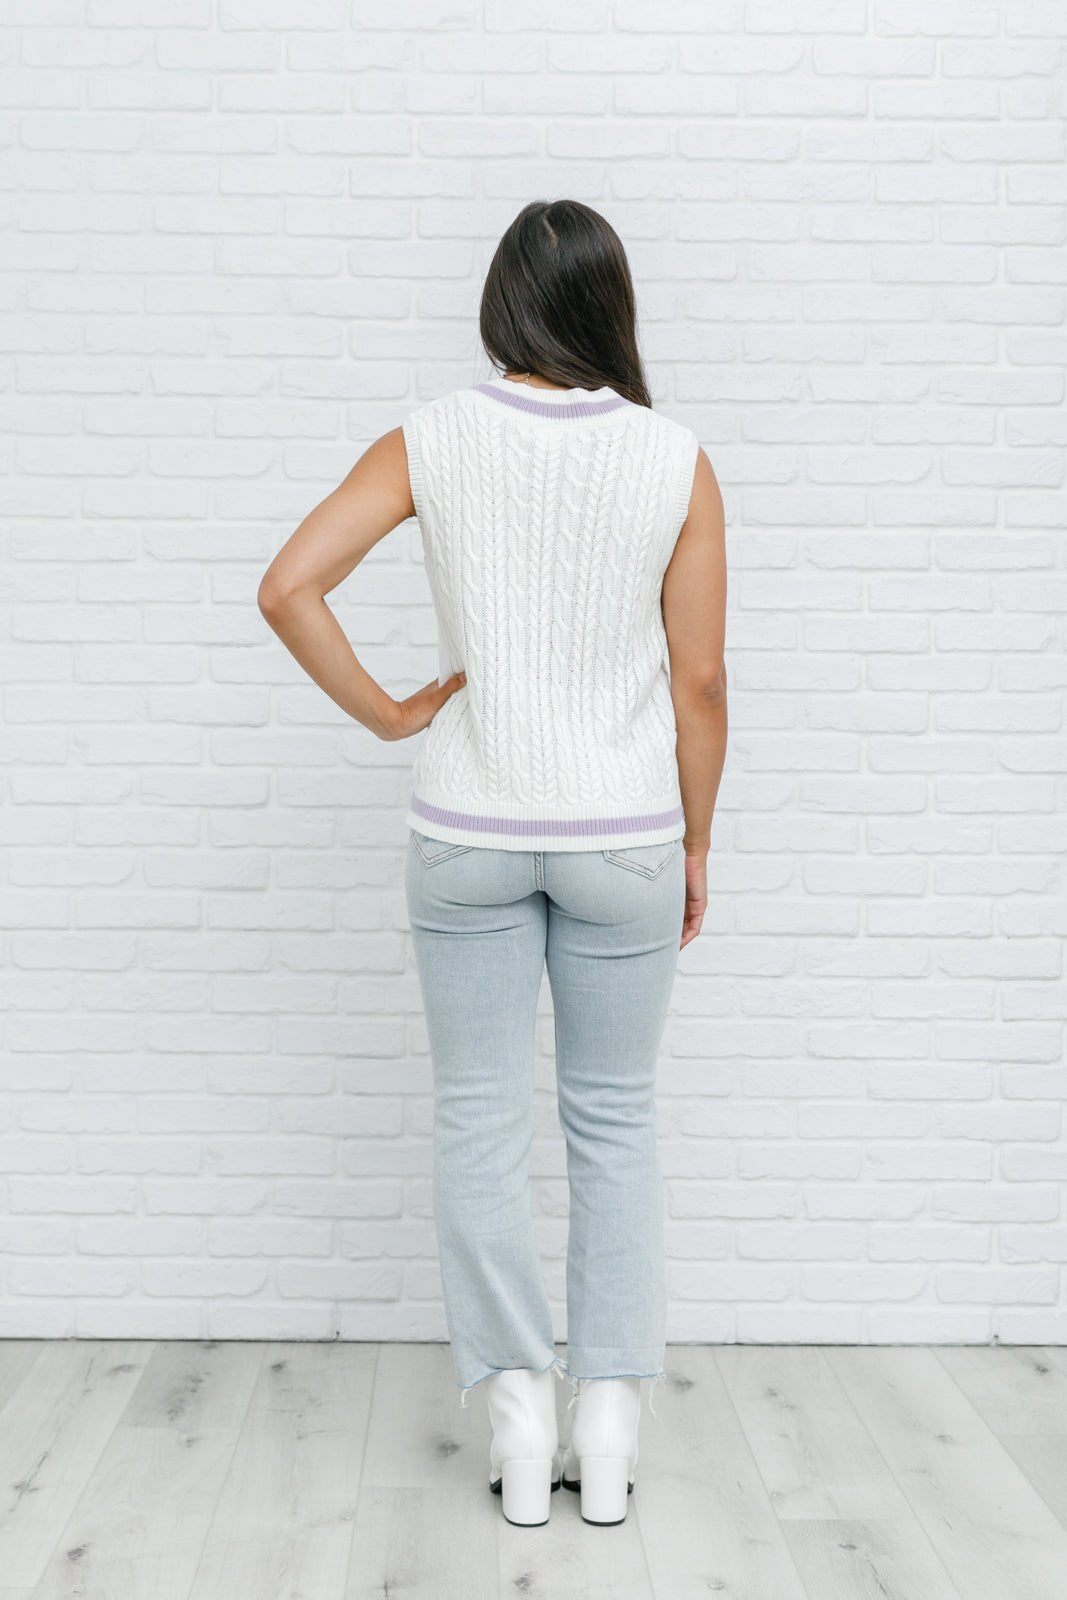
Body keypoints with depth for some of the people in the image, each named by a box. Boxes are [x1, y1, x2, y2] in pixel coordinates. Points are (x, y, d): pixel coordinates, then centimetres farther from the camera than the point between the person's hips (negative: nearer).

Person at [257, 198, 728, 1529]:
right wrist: (695, 844, 7)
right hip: (624, 835, 1)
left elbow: (287, 588, -12)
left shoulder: (432, 441, -5)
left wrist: (391, 715, -1)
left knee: (480, 1118, 13)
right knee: (614, 1120, 14)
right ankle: (610, 1419, 21)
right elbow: (699, 682, -4)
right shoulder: (676, 459, -5)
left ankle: (518, 1404, 18)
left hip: (469, 833, 0)